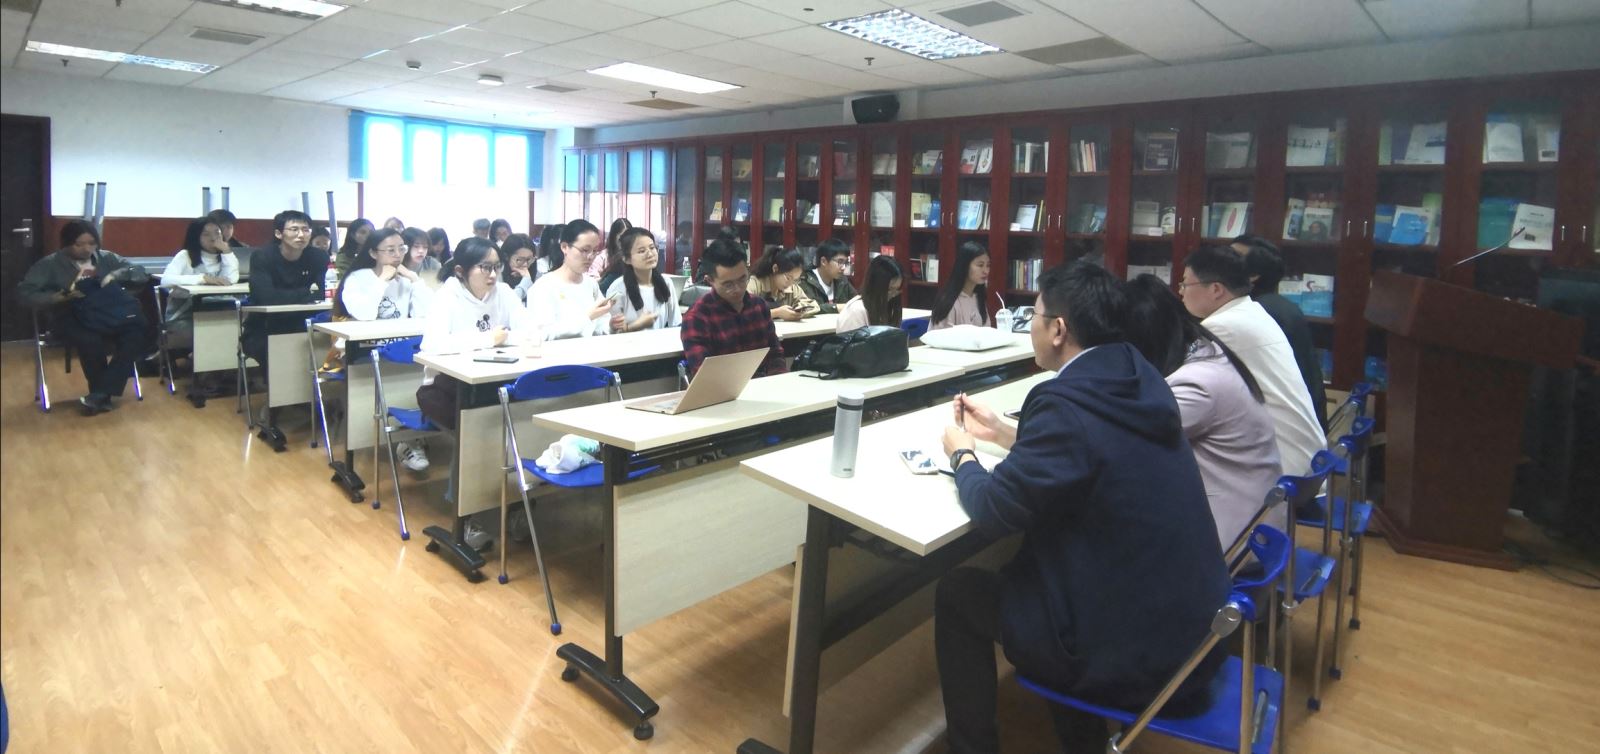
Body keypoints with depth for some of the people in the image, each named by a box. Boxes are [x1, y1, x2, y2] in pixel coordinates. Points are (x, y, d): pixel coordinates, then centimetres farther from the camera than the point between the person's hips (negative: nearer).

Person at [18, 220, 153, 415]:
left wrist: (115, 276, -6)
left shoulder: (107, 258, 20)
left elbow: (140, 273, 14)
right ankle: (103, 395, -15)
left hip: (110, 313, 2)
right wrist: (57, 297, -13)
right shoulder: (51, 264, 11)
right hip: (74, 317, -2)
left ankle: (100, 394, -27)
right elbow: (25, 291, 4)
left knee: (136, 333, -32)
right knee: (91, 342, -38)